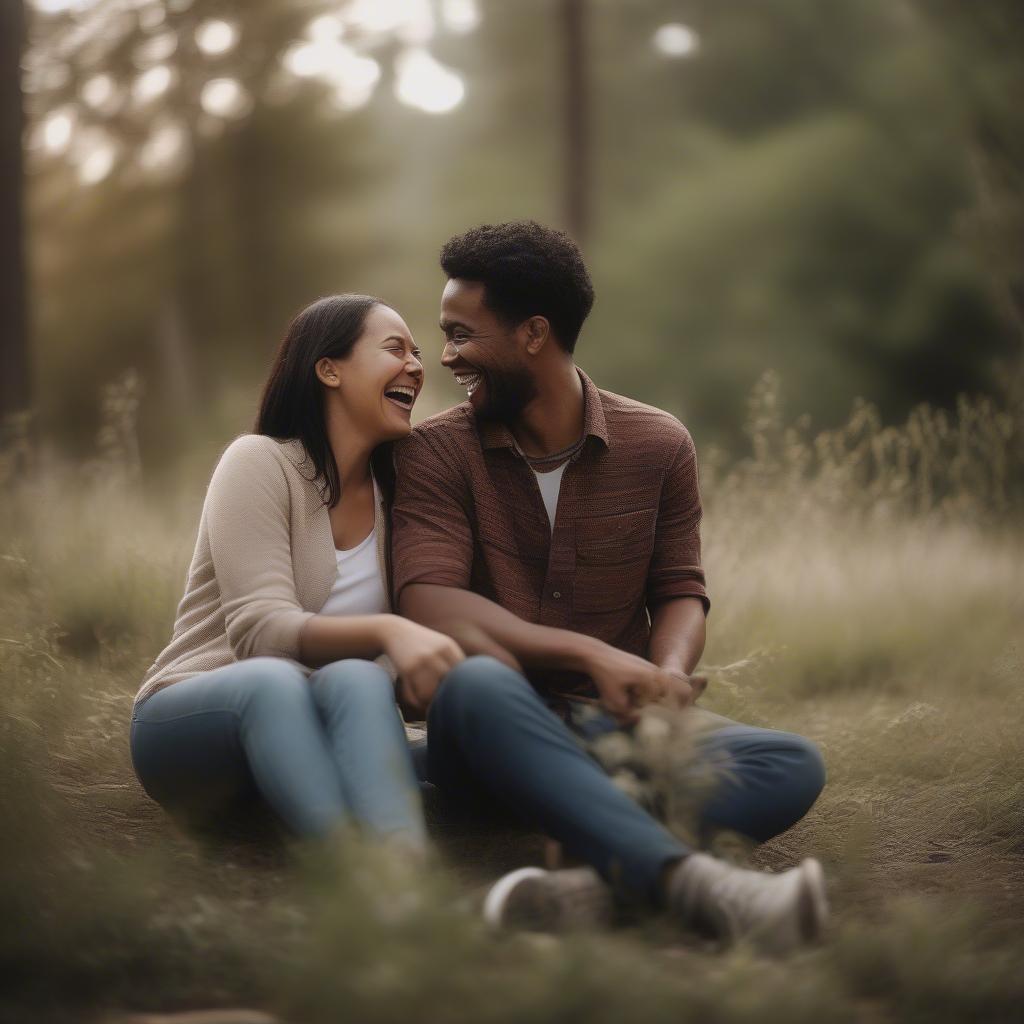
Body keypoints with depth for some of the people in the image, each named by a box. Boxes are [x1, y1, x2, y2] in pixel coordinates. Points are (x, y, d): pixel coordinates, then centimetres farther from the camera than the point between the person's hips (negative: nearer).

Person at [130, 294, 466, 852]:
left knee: (358, 680, -33)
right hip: (191, 721, -3)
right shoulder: (260, 462, -7)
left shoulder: (391, 493, 11)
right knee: (272, 679, -39)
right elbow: (260, 630, -21)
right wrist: (384, 630, -38)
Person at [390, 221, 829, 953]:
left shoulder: (658, 446, 7)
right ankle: (690, 880, -51)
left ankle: (598, 881, -48)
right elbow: (428, 603, -13)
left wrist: (666, 678, -18)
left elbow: (680, 593, 7)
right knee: (476, 681, -38)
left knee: (794, 767, -23)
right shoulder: (436, 452, 1)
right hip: (497, 734, -2)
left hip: (614, 729, 3)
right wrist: (591, 655, -26)